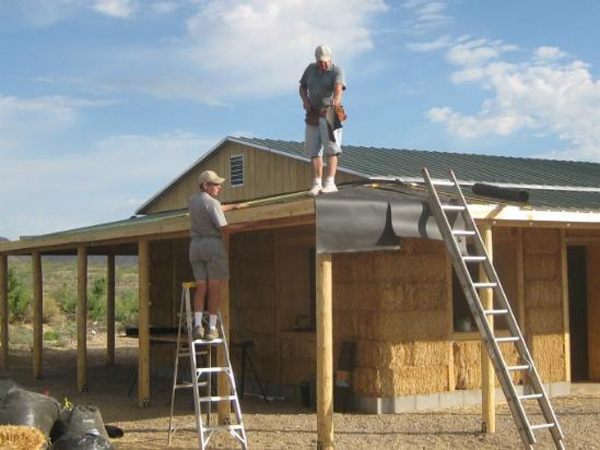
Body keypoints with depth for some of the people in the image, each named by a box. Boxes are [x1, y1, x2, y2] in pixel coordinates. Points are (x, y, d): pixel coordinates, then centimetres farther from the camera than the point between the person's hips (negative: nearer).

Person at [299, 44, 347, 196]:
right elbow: (302, 87, 13)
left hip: (329, 113, -5)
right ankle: (317, 184, 4)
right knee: (314, 149, 2)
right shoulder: (311, 68, 7)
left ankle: (330, 183, -19)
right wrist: (305, 101, -7)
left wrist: (336, 98, -50)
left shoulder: (336, 71, -9)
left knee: (330, 147, -14)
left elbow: (339, 86, -28)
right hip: (313, 114, 5)